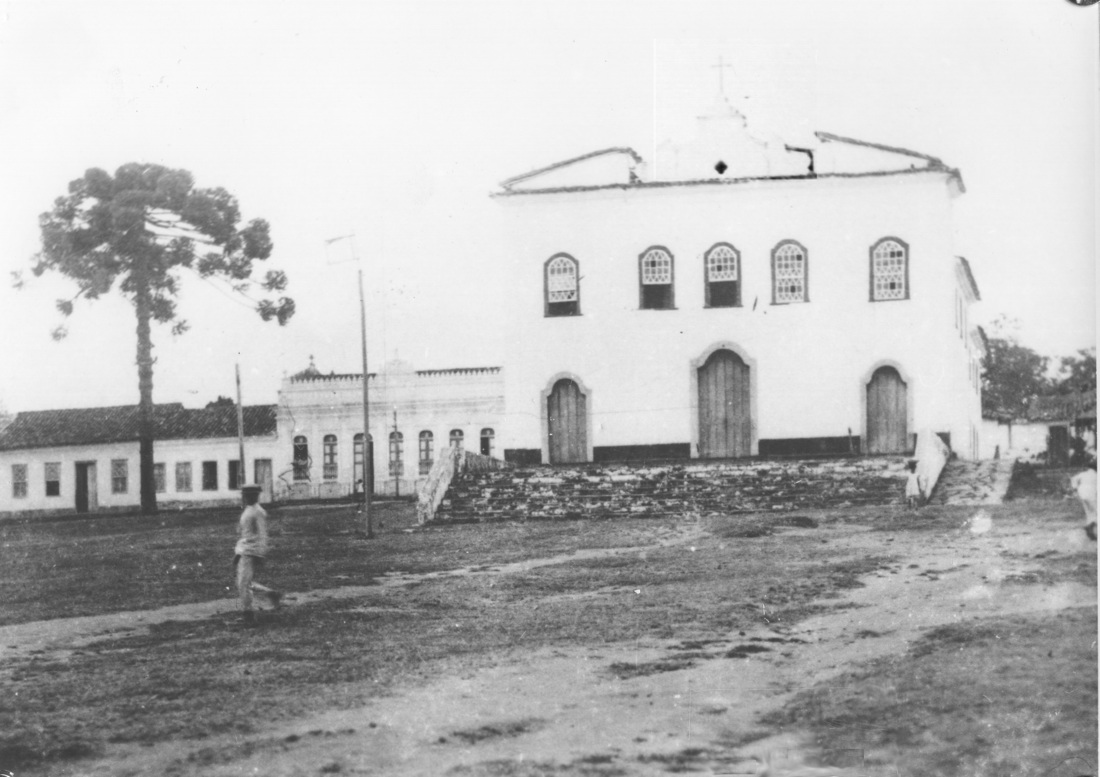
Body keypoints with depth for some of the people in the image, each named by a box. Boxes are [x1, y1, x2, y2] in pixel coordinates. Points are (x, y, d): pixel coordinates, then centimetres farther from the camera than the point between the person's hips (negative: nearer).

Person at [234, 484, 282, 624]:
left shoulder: (258, 512, -13)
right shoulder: (247, 511, 16)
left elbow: (262, 535, -15)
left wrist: (261, 555, -18)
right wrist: (237, 553, 23)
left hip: (251, 552, -10)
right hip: (243, 551, 10)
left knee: (244, 583, -11)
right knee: (242, 584, 10)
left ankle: (247, 613, -2)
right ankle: (272, 594, 19)